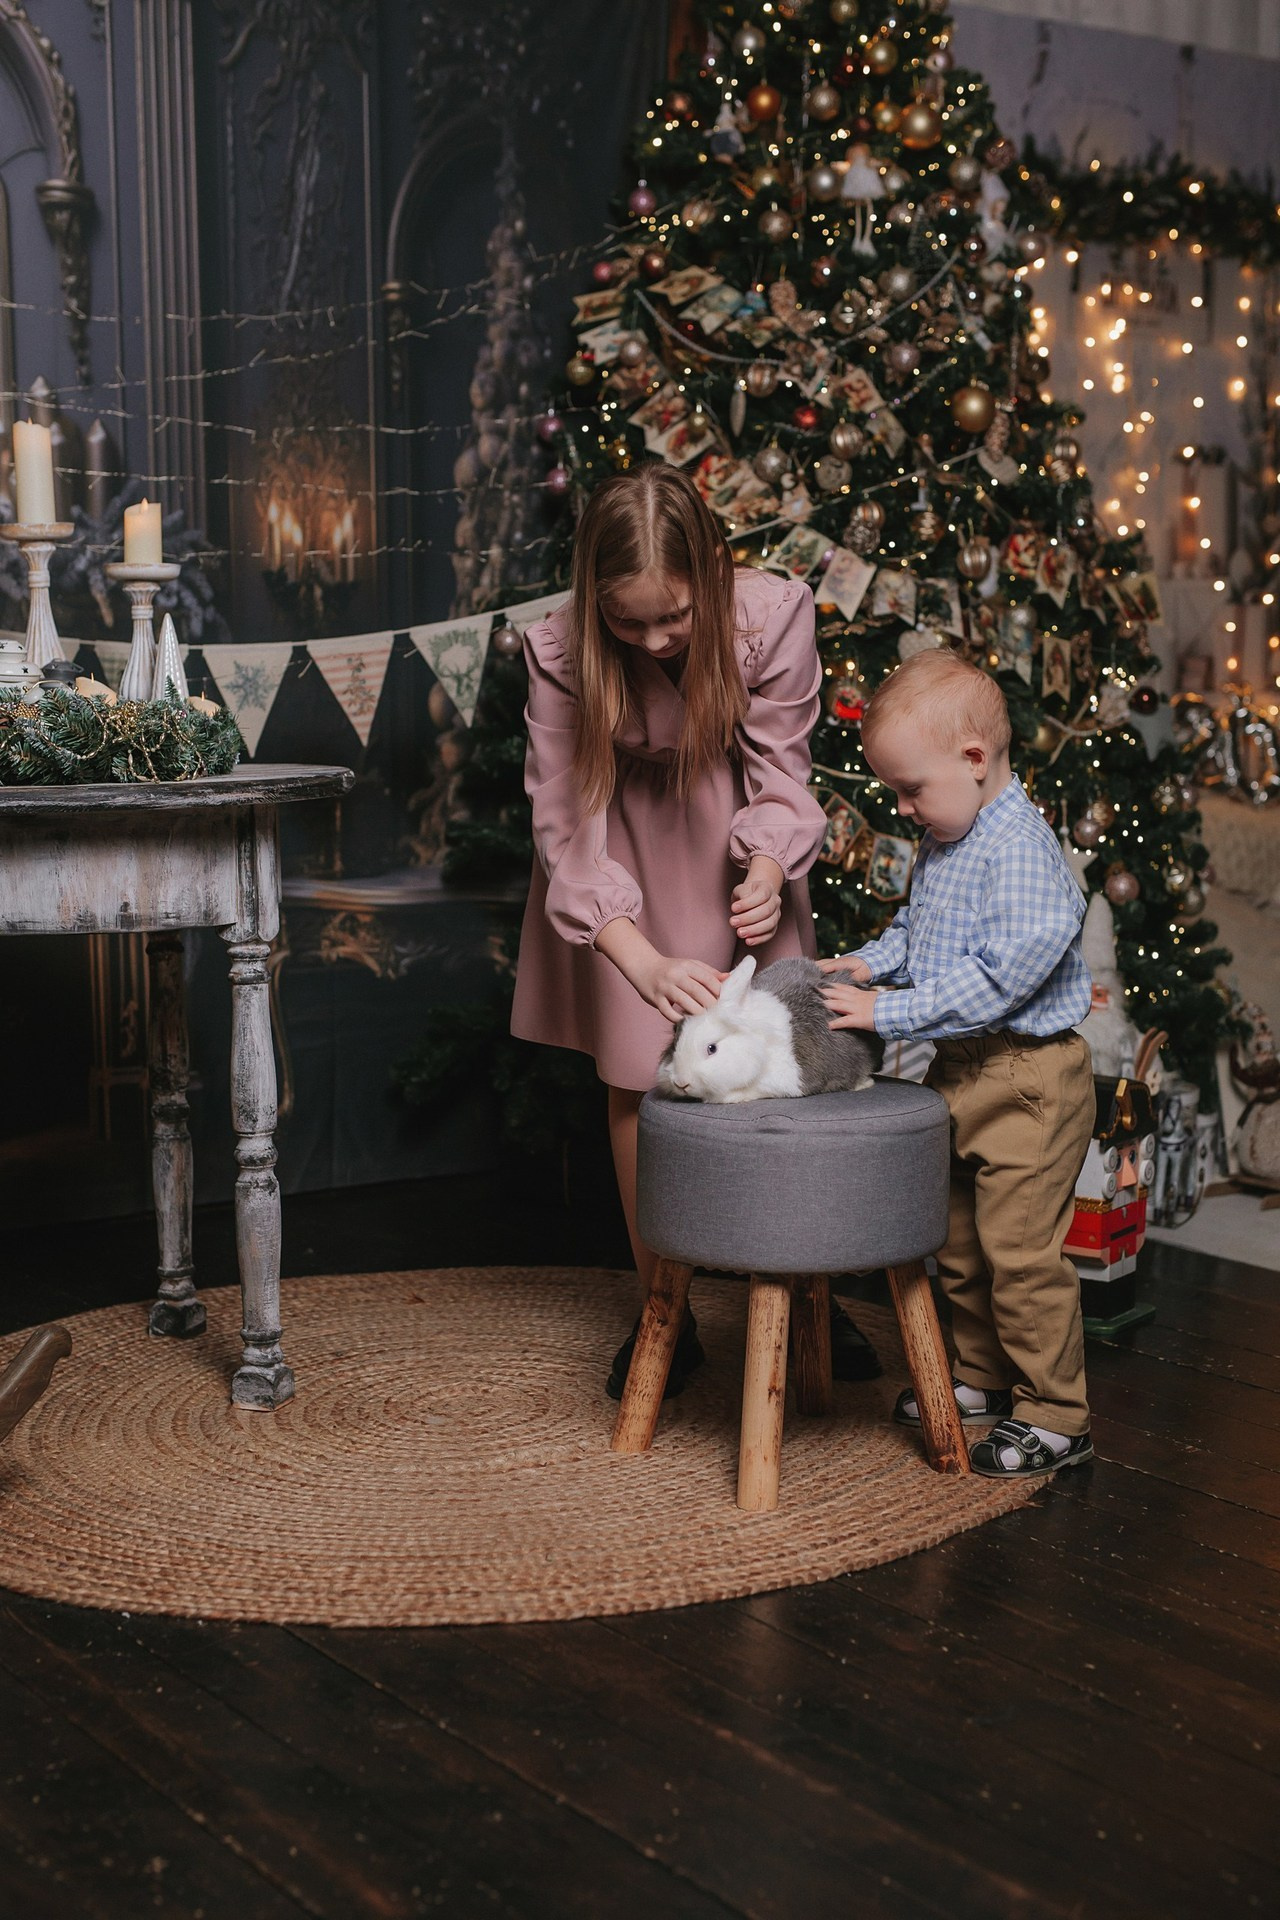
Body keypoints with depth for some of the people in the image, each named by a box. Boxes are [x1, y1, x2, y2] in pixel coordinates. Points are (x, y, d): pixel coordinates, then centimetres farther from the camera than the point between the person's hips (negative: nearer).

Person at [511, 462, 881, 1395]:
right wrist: (645, 963, -41)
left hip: (731, 836, 1)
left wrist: (767, 873, -37)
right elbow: (568, 824, -29)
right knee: (636, 1073, 0)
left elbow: (779, 776, -16)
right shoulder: (559, 650, -28)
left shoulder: (774, 612, -27)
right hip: (625, 849, 0)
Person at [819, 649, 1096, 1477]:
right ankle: (983, 1377, 36)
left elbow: (995, 979, -28)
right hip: (962, 1071, 10)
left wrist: (889, 1011, -26)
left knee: (1020, 1250, -4)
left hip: (1027, 1081, -10)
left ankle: (1056, 1416, 10)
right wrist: (869, 963, 3)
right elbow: (917, 929, 23)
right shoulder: (944, 843, 8)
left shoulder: (1022, 855, -23)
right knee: (959, 1243, 19)